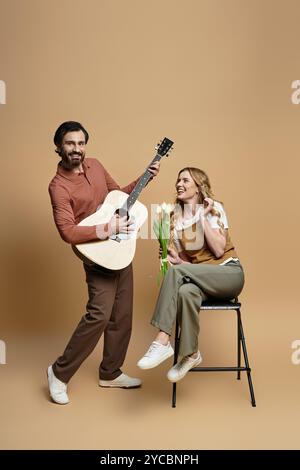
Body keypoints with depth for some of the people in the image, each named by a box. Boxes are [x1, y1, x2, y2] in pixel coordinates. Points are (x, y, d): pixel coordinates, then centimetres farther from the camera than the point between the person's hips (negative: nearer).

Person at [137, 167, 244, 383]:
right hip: (200, 278, 4)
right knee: (186, 292, -35)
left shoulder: (214, 208, -3)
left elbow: (219, 250, -14)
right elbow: (181, 258, 10)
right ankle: (191, 354, -18)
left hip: (228, 273, -3)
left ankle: (162, 342, -29)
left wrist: (203, 216, -14)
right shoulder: (175, 216, 10)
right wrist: (173, 257, -13)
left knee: (177, 271, -31)